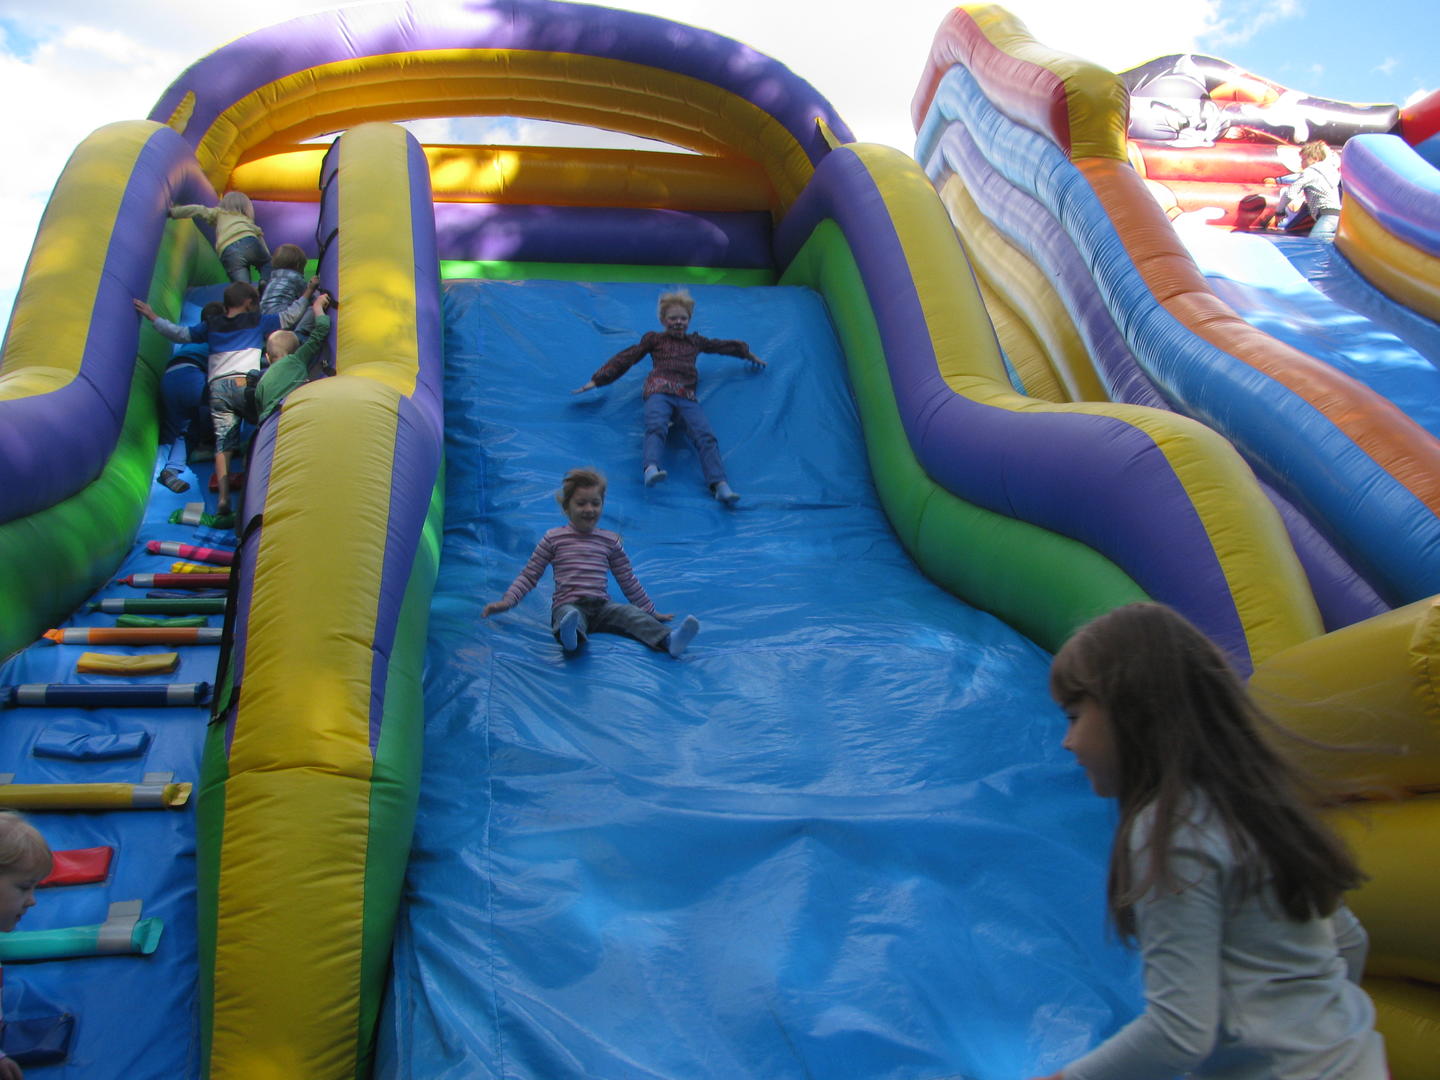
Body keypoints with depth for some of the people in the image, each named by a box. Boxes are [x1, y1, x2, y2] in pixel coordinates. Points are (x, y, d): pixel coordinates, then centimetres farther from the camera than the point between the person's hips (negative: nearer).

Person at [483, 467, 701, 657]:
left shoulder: (610, 540, 17)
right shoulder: (554, 538, 10)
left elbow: (628, 580, 25)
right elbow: (529, 575, 14)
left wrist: (650, 611, 26)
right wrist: (507, 601, 1)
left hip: (601, 606, 3)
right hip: (568, 605, -3)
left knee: (631, 613, -27)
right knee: (570, 614, -39)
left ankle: (668, 640, -52)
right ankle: (570, 636, -74)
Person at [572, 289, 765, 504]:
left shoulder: (695, 342, 35)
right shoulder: (654, 339, 27)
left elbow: (724, 346, 49)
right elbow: (625, 358, 21)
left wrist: (749, 355, 56)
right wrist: (595, 382, 15)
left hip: (687, 398, 2)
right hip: (659, 391, -2)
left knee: (706, 436, -23)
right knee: (656, 427, -35)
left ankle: (720, 486, -38)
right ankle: (651, 468, -59)